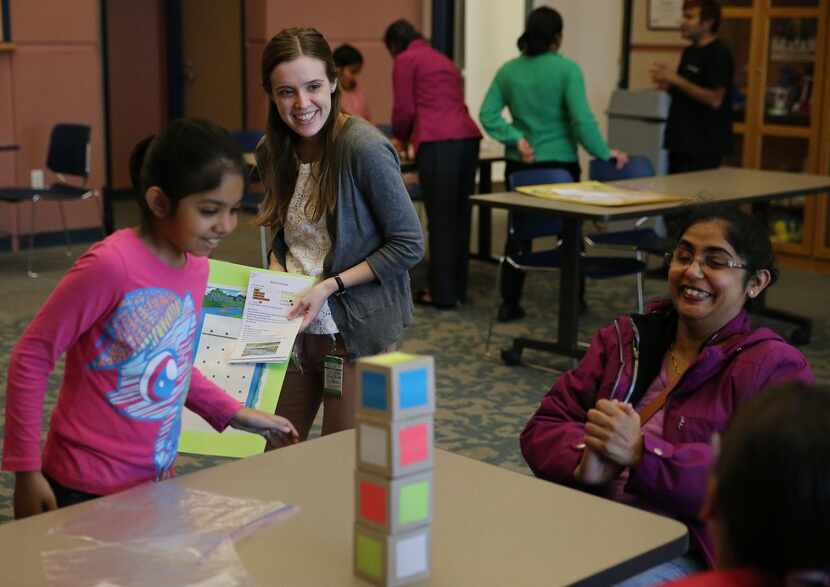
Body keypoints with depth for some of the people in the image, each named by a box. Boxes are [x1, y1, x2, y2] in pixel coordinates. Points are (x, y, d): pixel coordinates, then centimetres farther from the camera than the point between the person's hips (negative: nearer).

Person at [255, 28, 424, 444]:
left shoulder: (364, 147, -18)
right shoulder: (273, 151, 2)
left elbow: (408, 245, -15)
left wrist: (330, 286, -18)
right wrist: (275, 277, -3)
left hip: (355, 331, -6)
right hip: (296, 327, 6)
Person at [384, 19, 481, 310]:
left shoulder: (405, 60, 6)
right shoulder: (443, 59, 28)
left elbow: (404, 110, 1)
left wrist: (401, 138, 22)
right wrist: (413, 135, 38)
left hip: (439, 144, -7)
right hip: (468, 138, 8)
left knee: (440, 220, -2)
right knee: (459, 216, 13)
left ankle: (443, 294, 3)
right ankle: (457, 288, 20)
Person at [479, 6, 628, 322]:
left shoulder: (508, 70, 1)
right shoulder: (567, 68, -11)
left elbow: (487, 114, -4)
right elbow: (582, 120, -16)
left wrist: (516, 139, -7)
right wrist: (605, 153, -7)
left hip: (520, 165, 3)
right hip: (560, 163, -3)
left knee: (518, 232, 13)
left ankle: (509, 304, 12)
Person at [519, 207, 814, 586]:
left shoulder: (774, 369, 1)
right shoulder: (624, 338, 16)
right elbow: (544, 427, 11)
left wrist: (643, 454, -22)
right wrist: (585, 461, -14)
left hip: (683, 553, -4)